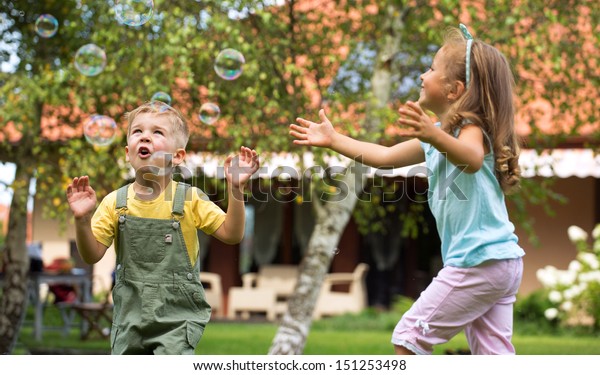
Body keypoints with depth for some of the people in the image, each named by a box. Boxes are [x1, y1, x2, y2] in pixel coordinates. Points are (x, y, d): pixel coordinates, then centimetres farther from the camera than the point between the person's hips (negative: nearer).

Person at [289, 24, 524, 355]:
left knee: (408, 337, -1)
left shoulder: (470, 127, -12)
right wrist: (333, 139, 25)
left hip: (478, 262, -10)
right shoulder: (438, 134, 18)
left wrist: (433, 135, -54)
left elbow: (473, 159, -36)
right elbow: (386, 157, 26)